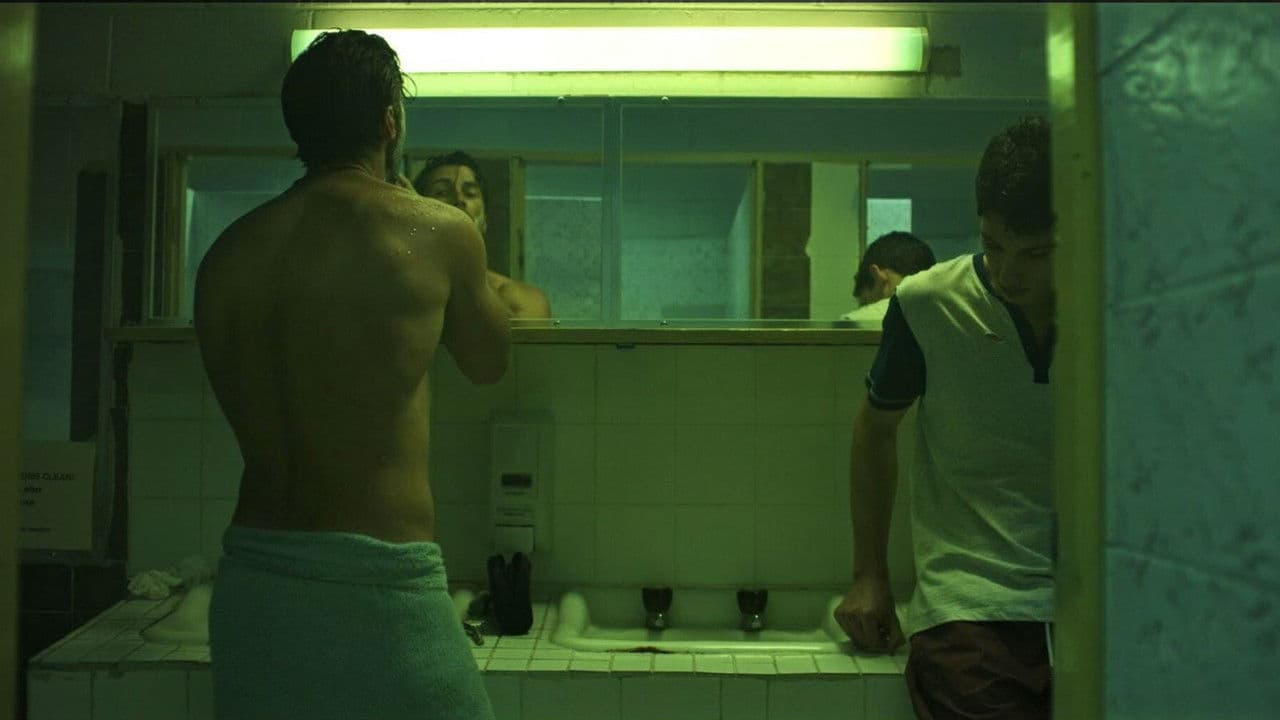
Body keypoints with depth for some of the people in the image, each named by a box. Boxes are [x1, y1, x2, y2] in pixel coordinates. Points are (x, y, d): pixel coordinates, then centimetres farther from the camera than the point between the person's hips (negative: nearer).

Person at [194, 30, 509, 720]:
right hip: (379, 582, -5)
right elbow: (490, 363, 8)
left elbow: (248, 412, 13)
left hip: (250, 579, 5)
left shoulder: (225, 254, 3)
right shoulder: (437, 231, -8)